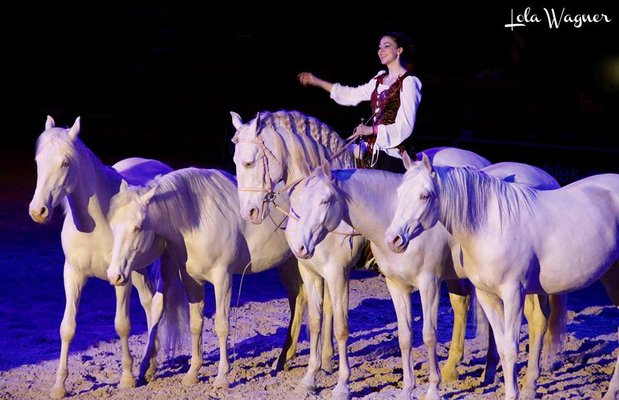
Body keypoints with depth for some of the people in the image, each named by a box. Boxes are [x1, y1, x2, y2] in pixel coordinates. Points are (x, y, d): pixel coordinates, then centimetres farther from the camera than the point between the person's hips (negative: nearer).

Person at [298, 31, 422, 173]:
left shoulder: (408, 82, -8)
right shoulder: (380, 79, 15)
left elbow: (405, 126, -13)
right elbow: (353, 95, 26)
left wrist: (372, 130, -19)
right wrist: (317, 82, 28)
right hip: (375, 152, 7)